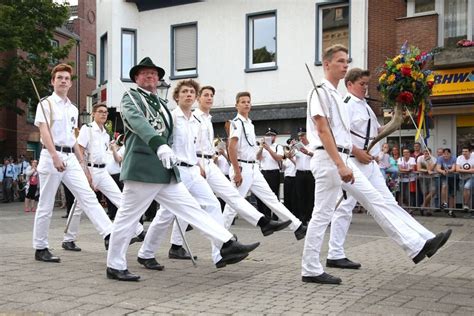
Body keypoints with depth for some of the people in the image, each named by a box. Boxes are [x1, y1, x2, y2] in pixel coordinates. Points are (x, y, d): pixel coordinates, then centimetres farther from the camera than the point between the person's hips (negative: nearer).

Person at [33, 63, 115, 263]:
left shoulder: (73, 109, 18)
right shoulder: (46, 104, -1)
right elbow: (44, 132, -13)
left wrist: (81, 160, 17)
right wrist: (55, 156, -25)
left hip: (70, 158, 6)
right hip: (51, 157, -5)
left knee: (88, 196, -8)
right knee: (46, 205, 2)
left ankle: (109, 234, -17)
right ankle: (40, 248, 11)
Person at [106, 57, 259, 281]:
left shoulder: (161, 103, 21)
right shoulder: (131, 97, -3)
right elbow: (139, 123, -23)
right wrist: (160, 145, -38)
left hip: (165, 172, 7)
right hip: (142, 169, -7)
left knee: (191, 209, 1)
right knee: (127, 218, 2)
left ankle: (227, 245, -2)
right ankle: (115, 266, 13)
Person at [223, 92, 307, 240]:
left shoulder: (250, 123, 16)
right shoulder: (237, 123, -12)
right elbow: (231, 148, -19)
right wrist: (237, 172, -21)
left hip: (253, 168, 9)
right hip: (242, 168, -8)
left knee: (271, 198, 6)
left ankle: (297, 227, 6)